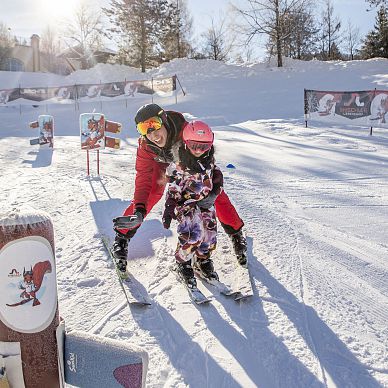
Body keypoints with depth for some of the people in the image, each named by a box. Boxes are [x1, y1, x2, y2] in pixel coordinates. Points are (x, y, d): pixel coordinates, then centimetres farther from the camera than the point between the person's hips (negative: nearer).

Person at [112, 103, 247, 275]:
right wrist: (139, 211, -47)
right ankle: (122, 237, 3)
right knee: (150, 194, -16)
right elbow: (143, 179, -33)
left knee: (219, 197, -7)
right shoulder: (145, 146, -33)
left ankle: (236, 234, 17)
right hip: (162, 163, 1)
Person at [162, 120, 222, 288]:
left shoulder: (209, 160, 0)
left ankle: (203, 259, 30)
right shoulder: (178, 165, -17)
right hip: (187, 203, -6)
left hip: (206, 201, 6)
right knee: (193, 234, -17)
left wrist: (216, 189, 11)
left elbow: (215, 174, 21)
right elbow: (172, 190, -14)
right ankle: (182, 262, 7)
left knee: (210, 231, 7)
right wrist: (169, 211, -15)